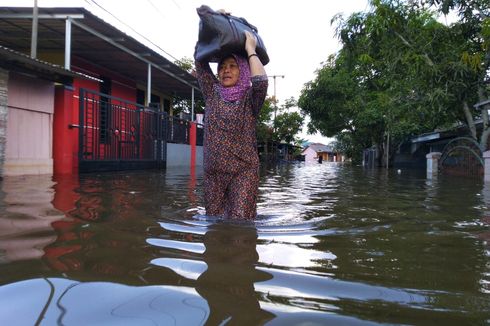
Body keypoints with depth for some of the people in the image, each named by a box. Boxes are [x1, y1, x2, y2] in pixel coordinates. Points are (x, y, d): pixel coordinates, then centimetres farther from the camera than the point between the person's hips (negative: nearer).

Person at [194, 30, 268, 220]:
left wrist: (250, 50, -9)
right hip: (213, 172, 4)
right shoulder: (213, 94, 10)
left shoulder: (249, 98, 0)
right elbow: (200, 60, 11)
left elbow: (261, 82, -23)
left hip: (244, 171, -4)